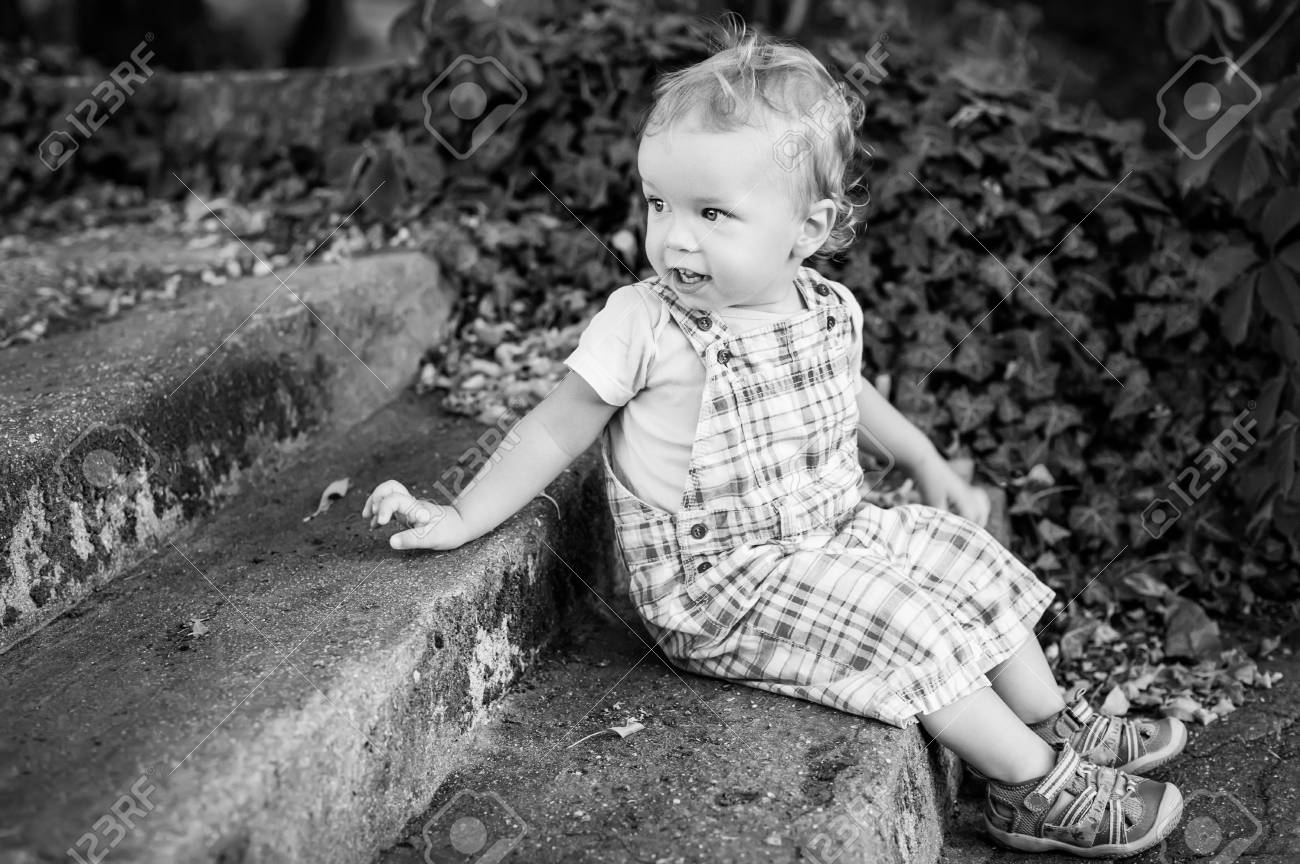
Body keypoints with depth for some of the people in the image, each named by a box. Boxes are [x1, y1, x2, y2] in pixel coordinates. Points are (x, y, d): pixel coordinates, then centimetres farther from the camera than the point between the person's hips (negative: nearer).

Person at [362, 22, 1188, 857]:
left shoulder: (832, 311, -2)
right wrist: (462, 518, -11)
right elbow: (558, 429, -9)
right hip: (719, 584, -7)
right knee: (911, 624, -19)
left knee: (975, 560, 6)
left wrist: (930, 465, 17)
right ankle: (1040, 788, -3)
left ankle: (1056, 723, 21)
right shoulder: (643, 326, -20)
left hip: (835, 532, 7)